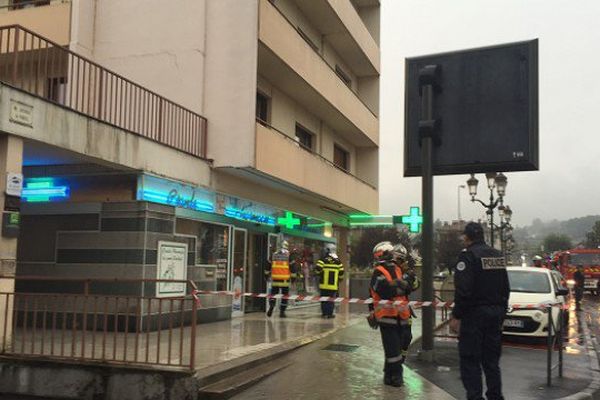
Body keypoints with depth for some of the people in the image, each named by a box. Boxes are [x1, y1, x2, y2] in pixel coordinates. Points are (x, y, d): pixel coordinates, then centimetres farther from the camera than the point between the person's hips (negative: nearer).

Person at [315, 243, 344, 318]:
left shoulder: (323, 260, -7)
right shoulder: (338, 261, 2)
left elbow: (317, 269, -15)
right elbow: (341, 272, 3)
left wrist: (319, 274, 7)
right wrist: (338, 279, 18)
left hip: (324, 284, -1)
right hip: (334, 285, 1)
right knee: (331, 299, 6)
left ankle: (324, 313, 9)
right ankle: (330, 313, 5)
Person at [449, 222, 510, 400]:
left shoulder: (468, 255, -12)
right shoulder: (497, 255, 13)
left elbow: (463, 290, -19)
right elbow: (505, 288, 17)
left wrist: (456, 316, -14)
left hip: (475, 313, -7)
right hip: (496, 312, 8)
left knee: (470, 360, -2)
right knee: (491, 359, 15)